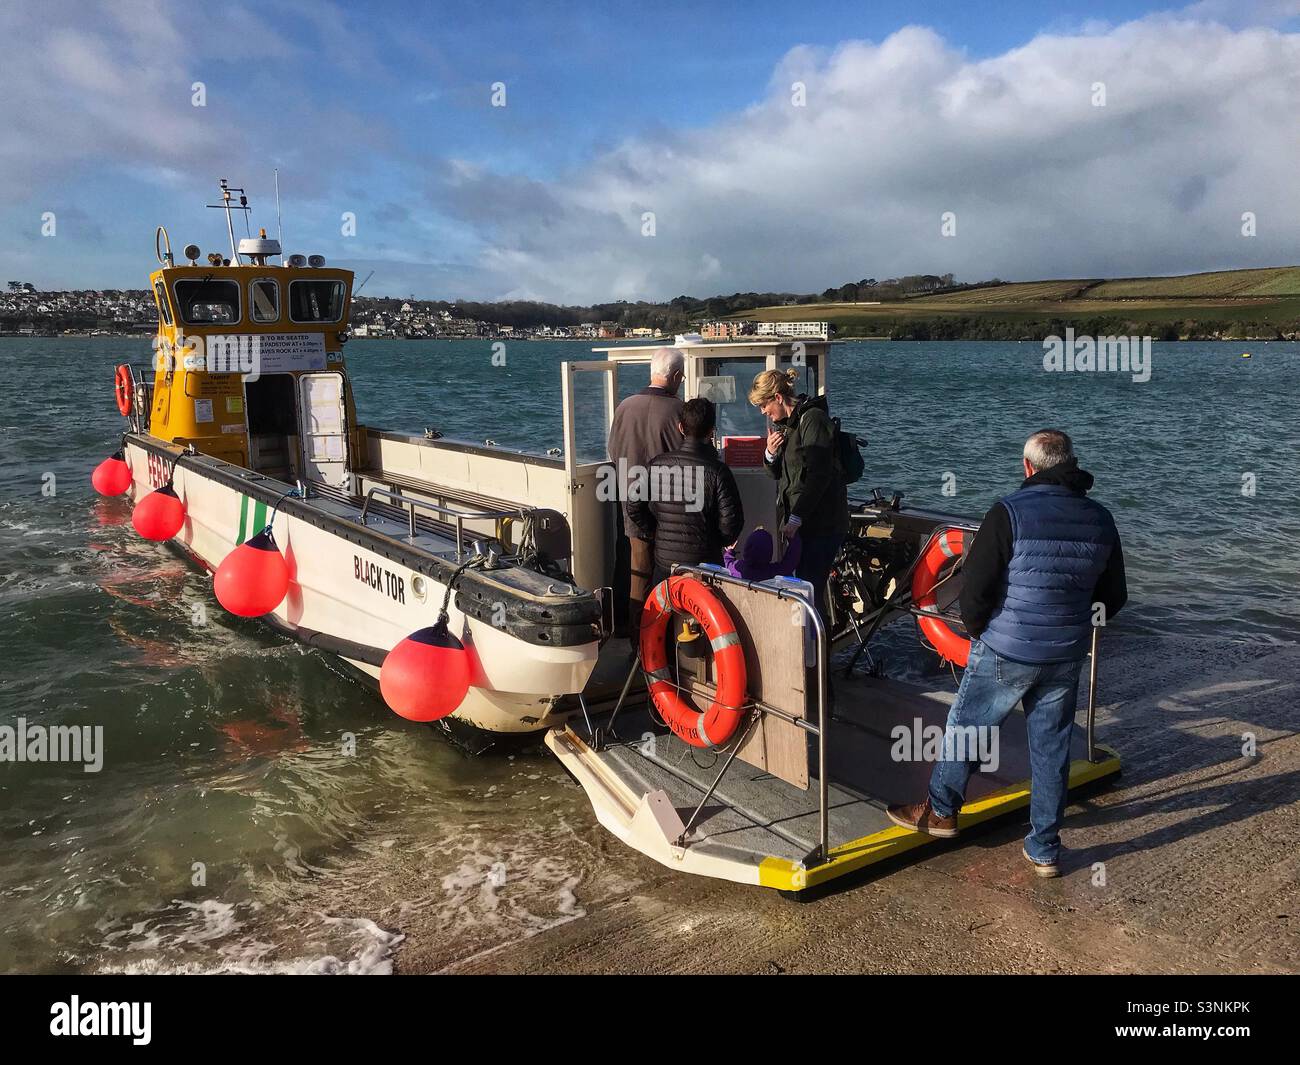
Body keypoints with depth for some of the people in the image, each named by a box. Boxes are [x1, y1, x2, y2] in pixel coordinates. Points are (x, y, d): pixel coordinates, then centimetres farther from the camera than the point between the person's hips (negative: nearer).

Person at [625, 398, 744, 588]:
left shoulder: (656, 465, -2)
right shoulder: (717, 470, -12)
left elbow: (634, 508, 2)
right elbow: (731, 520, -13)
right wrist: (721, 541, 7)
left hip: (664, 561, 3)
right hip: (704, 563, -3)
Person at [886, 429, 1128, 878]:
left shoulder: (1010, 512, -16)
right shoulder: (1101, 520, 2)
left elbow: (975, 586, -17)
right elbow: (1114, 596, 10)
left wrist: (977, 630, 0)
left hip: (1005, 653, -5)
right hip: (1067, 656, 5)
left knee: (965, 727, 14)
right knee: (1051, 747, 14)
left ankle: (940, 811, 31)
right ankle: (1044, 850, 23)